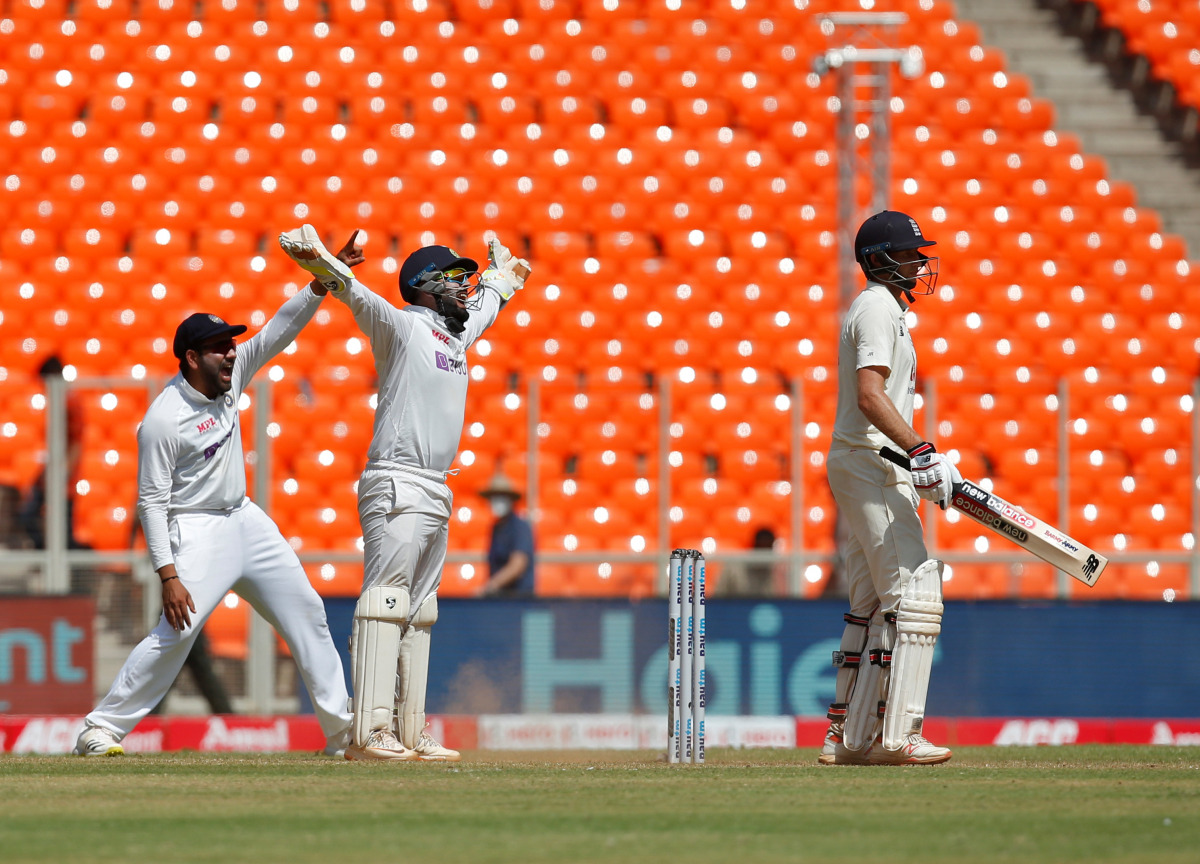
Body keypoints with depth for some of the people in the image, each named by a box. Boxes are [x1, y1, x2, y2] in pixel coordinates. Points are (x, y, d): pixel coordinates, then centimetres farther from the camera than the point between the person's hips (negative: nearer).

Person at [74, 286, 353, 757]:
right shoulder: (163, 420, -20)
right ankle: (100, 728, -12)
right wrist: (168, 576, -24)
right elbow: (151, 502, -19)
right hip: (197, 532, -8)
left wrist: (320, 284, -17)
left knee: (306, 612, 9)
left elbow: (281, 330, -1)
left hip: (246, 519, 8)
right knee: (176, 630, -20)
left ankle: (342, 726, 17)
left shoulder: (230, 375, -1)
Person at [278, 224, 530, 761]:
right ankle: (370, 734, -19)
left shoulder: (458, 332, 19)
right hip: (396, 488, -9)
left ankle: (409, 733, 11)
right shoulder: (400, 326, -5)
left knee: (418, 615, 9)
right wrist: (315, 256, -37)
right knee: (385, 605, -14)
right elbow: (356, 294, -21)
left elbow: (487, 302, 42)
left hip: (436, 495, 9)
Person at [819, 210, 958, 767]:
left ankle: (849, 738, 14)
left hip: (857, 468, 11)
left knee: (872, 606, 12)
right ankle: (895, 736, -18)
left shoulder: (881, 308, 22)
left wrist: (920, 468, 21)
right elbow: (870, 394, -23)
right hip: (872, 466, -11)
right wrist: (922, 453, -29)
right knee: (913, 596, -14)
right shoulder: (880, 309, -11)